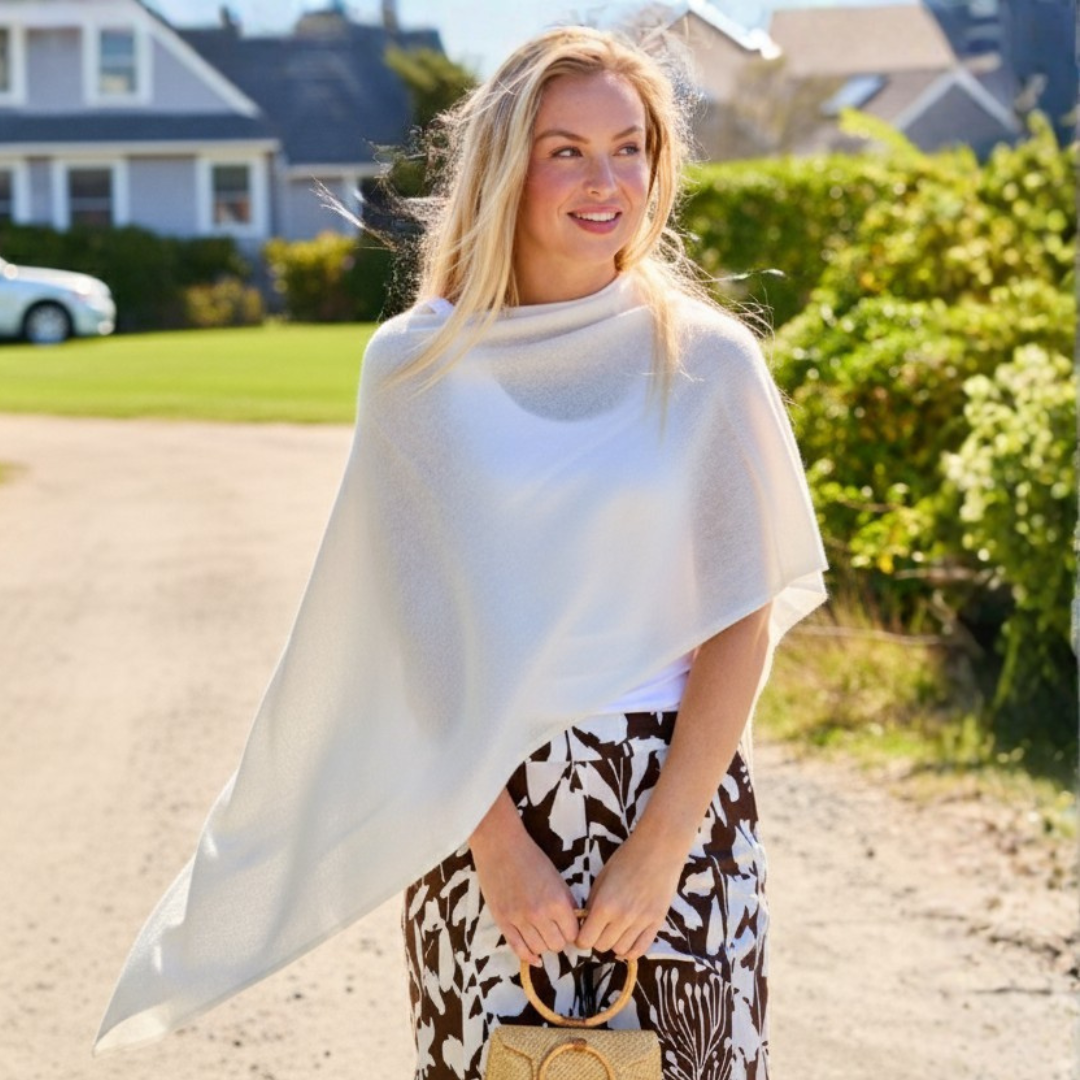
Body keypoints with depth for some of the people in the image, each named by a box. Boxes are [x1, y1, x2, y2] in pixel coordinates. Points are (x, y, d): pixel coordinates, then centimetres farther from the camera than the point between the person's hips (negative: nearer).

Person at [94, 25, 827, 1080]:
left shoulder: (705, 361, -1)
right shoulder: (418, 363, -1)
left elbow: (742, 621, -2)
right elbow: (415, 628, -2)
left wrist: (659, 849, -9)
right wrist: (497, 839, -10)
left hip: (673, 793, 0)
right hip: (474, 798, 0)